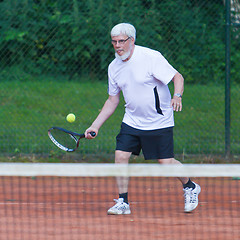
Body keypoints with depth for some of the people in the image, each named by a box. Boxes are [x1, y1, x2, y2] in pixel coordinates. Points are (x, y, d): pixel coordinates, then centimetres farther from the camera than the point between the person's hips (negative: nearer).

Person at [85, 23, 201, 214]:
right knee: (121, 156, -10)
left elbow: (178, 77, -15)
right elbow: (112, 101, 11)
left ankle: (190, 187, 24)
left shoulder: (151, 57, -17)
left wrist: (177, 96, -36)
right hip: (132, 121, 5)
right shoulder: (114, 67, 2)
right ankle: (123, 203, 0)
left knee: (166, 162, -4)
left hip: (159, 121, -5)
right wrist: (95, 126, 6)